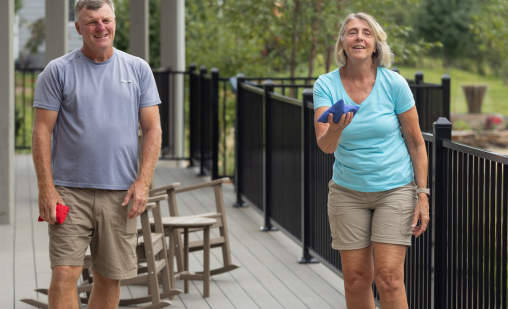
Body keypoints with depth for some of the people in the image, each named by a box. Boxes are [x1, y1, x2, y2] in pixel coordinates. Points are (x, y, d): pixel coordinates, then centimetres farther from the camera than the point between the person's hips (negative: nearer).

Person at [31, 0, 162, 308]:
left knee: (110, 277, 7)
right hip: (69, 191, -2)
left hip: (121, 193, 2)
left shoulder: (138, 69, 8)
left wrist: (143, 182, -5)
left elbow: (153, 129, 6)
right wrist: (46, 189, -9)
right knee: (65, 273, -10)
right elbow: (42, 132, -1)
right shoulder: (58, 71, 1)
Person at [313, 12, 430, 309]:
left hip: (395, 188, -2)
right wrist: (335, 129, -41)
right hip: (348, 192, 2)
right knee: (356, 278, 3)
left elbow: (416, 142, -1)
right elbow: (325, 145, -18)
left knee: (388, 276, -10)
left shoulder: (394, 83, -9)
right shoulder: (326, 85, -7)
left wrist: (423, 195, -5)